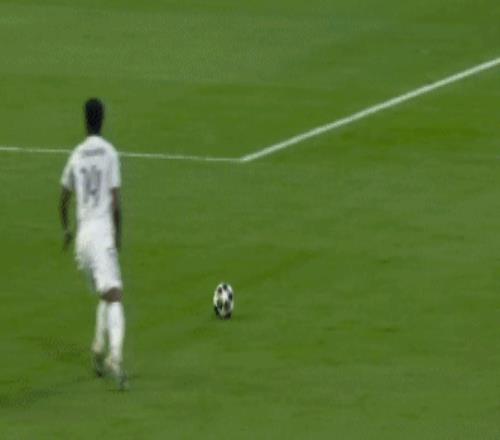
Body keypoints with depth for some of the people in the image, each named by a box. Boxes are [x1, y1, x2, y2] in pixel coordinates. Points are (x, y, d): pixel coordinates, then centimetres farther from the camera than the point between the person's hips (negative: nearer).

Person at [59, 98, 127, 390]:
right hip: (103, 232, -5)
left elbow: (64, 199, 20)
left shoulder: (76, 156, 11)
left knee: (106, 294, 21)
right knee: (113, 295, -14)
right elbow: (116, 202, -6)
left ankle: (99, 350, 7)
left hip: (82, 233, 5)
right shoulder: (110, 154, -2)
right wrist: (119, 235, 4)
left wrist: (66, 229, 36)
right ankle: (114, 356, -33)